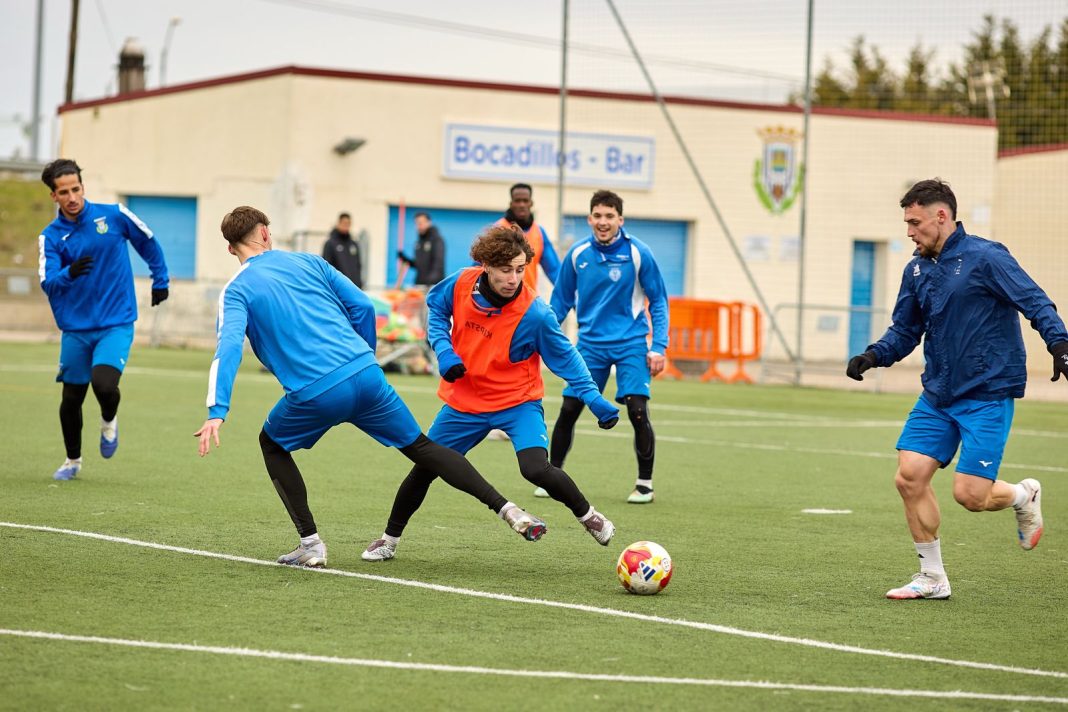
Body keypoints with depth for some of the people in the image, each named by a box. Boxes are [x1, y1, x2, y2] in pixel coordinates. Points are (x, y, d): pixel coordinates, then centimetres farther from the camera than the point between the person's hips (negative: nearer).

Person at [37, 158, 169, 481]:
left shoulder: (114, 215, -5)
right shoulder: (51, 236, -4)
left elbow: (148, 242, 13)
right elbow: (48, 283, -16)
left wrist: (160, 280, 18)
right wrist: (69, 273, -37)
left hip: (116, 324, -2)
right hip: (76, 329, 2)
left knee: (104, 385, -23)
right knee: (71, 399, 9)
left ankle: (109, 421, 12)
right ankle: (72, 460, 33)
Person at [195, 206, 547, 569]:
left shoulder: (236, 292, 7)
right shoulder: (308, 262, 18)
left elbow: (229, 347, -9)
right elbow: (362, 307, 12)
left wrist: (217, 412, -17)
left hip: (313, 395, -3)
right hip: (364, 375, 3)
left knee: (272, 444, 26)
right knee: (422, 446, 18)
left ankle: (311, 544, 14)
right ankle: (507, 508, 8)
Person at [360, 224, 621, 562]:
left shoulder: (535, 314, -26)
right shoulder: (461, 283, -17)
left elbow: (566, 358, -12)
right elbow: (436, 308, 5)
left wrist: (595, 399, -20)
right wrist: (444, 350, -11)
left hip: (517, 403, -4)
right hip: (464, 403, 4)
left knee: (536, 469, -25)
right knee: (424, 469, 10)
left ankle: (588, 515, 3)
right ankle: (390, 539, 32)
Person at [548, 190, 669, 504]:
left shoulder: (638, 253, -9)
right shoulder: (577, 254, -1)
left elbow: (658, 301, -2)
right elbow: (560, 301, 10)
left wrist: (658, 347, -8)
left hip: (631, 342, -2)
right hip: (591, 343, 2)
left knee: (637, 410, -12)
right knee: (569, 410, -2)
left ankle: (645, 483, 3)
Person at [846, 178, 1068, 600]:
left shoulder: (985, 258, -11)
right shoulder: (917, 270, 10)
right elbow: (904, 331, 18)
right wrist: (873, 355, 0)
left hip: (988, 395, -7)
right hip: (938, 395, 7)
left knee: (970, 495, -13)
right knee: (909, 477, -6)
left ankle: (1024, 496, 23)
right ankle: (932, 579, 8)